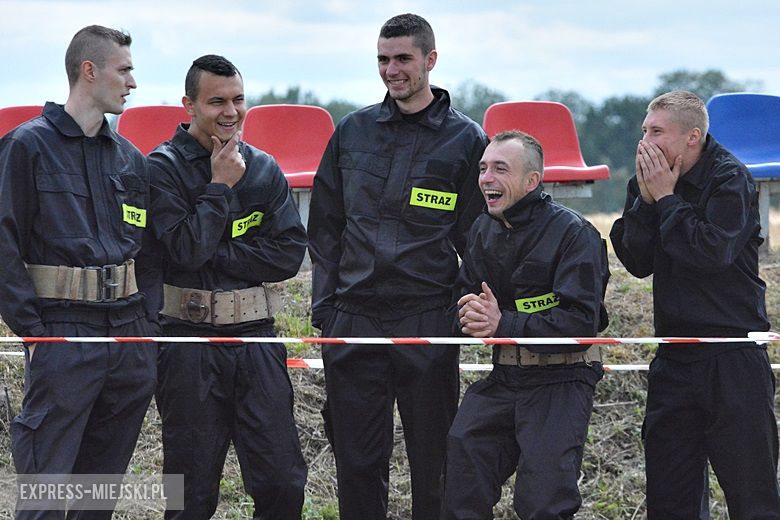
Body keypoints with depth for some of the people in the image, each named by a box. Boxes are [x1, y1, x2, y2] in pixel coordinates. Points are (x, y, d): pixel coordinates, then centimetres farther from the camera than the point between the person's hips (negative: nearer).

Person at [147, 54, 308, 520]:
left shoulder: (264, 168, 9)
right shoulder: (164, 167, -4)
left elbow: (290, 254, 0)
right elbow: (187, 249, -15)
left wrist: (216, 255, -8)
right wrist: (221, 185, -9)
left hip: (256, 335, 3)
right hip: (189, 338, -3)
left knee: (283, 482, 1)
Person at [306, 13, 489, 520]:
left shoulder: (466, 140, 1)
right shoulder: (353, 131, 10)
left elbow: (477, 242, 4)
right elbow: (324, 225, 14)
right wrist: (324, 305, 6)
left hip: (428, 325, -3)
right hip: (353, 323, 3)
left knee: (433, 459, 4)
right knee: (356, 459, 7)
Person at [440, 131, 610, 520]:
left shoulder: (575, 234, -13)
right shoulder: (484, 231, 10)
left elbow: (580, 323, -20)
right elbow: (461, 300, 15)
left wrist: (503, 324, -24)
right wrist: (472, 316, -11)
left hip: (560, 381, -6)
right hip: (503, 378, 6)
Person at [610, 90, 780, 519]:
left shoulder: (730, 179, -9)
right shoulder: (647, 180, 8)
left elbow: (714, 253, -22)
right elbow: (636, 261, 2)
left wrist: (667, 198, -14)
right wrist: (646, 199, -9)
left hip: (733, 358, -6)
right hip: (673, 359, 6)